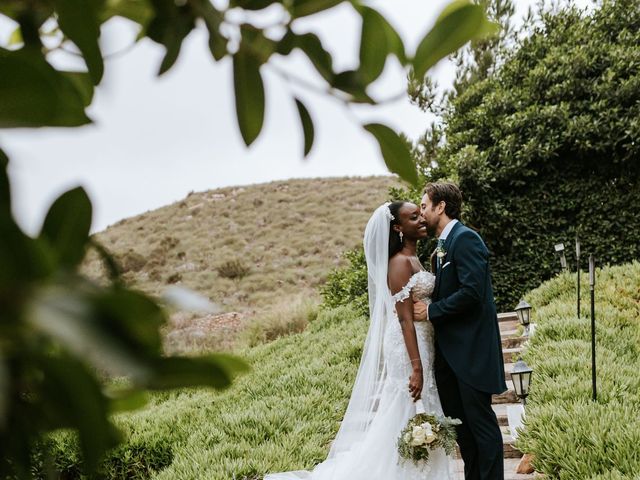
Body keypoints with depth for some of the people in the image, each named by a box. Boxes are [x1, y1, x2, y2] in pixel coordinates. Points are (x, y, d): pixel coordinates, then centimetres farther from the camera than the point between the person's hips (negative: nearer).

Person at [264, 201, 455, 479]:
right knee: (407, 421, -3)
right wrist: (416, 367, -24)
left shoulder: (413, 261, 14)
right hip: (408, 349, -9)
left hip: (420, 345, 9)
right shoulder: (400, 263, -14)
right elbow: (405, 318, -19)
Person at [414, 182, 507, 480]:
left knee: (479, 421, -2)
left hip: (471, 350, -9)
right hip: (449, 352, 10)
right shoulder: (441, 248, 16)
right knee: (459, 422, 15)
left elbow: (471, 291, -23)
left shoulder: (465, 238, -12)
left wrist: (431, 311, -16)